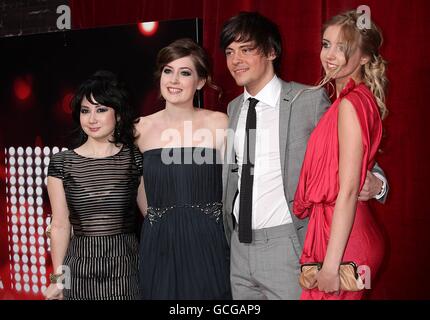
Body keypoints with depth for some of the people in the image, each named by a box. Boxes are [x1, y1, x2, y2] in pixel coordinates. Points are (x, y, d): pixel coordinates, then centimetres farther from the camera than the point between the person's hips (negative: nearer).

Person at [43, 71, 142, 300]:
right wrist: (57, 280, 3)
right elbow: (60, 226, 2)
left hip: (127, 271, -1)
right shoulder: (61, 163, 0)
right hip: (79, 272, 1)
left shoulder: (135, 160, -2)